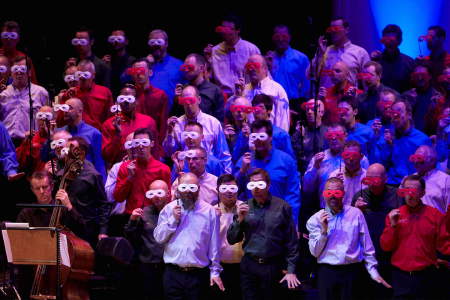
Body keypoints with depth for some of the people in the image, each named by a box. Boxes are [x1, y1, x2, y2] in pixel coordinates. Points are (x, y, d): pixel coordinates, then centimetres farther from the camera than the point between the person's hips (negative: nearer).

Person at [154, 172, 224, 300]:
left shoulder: (209, 211, 2)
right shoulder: (169, 209, 8)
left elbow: (214, 244, 3)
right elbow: (159, 238, 3)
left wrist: (215, 271, 2)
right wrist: (173, 220, -8)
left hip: (199, 274, -1)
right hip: (173, 273, 1)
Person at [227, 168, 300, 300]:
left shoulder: (282, 207, -2)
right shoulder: (244, 207, 6)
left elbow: (291, 242, -1)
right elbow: (232, 240, 6)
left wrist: (291, 270, -5)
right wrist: (239, 220, -10)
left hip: (273, 266, -2)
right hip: (249, 265, 2)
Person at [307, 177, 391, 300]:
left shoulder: (355, 214, 5)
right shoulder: (316, 219, 5)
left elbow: (367, 246, 7)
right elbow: (315, 252, 2)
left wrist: (373, 271, 4)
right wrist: (323, 230, -10)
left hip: (353, 271, 0)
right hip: (327, 272, 0)